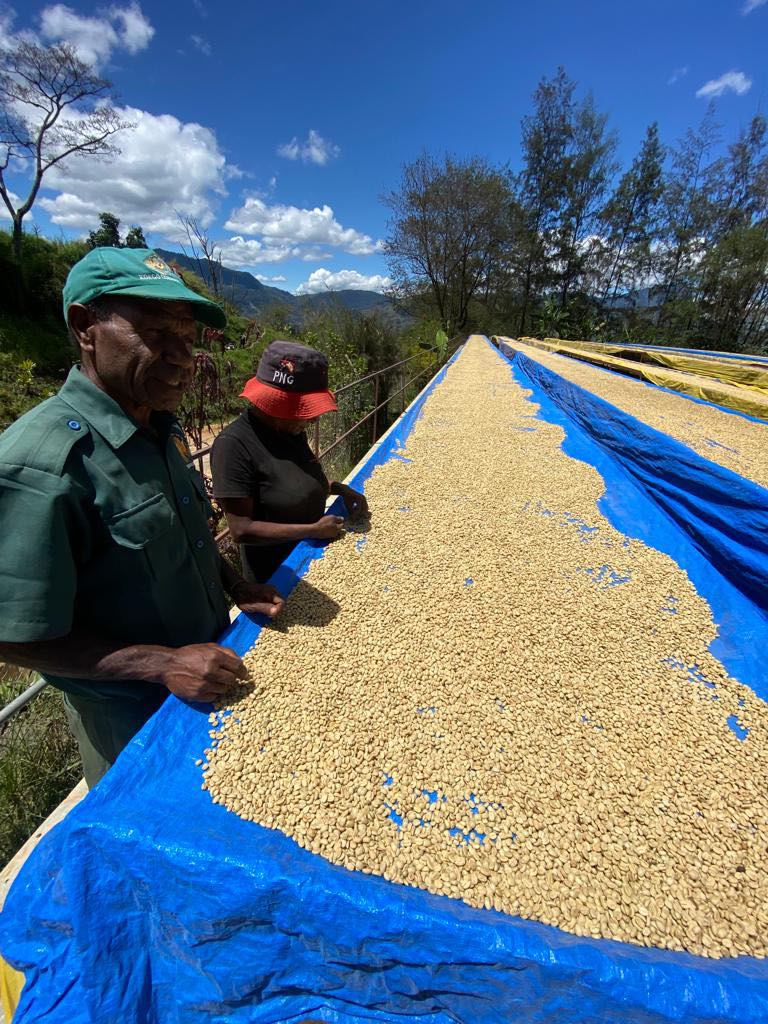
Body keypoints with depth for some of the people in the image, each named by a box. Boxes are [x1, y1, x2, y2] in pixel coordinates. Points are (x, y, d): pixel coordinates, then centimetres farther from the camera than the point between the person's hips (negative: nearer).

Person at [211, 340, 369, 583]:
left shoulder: (292, 432, -3)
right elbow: (242, 530, -25)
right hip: (276, 576, -7)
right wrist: (314, 530, -24)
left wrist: (341, 490, -4)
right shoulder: (234, 444, -24)